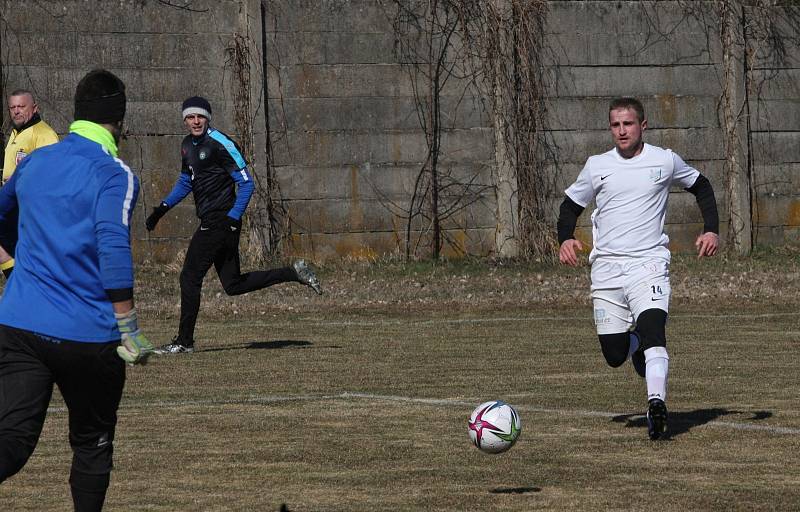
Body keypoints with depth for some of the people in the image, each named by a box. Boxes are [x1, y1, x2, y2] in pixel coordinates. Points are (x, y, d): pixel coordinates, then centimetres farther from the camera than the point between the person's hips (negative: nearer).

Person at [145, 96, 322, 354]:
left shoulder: (220, 144, -14)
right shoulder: (188, 145, 13)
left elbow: (246, 183, -14)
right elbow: (185, 181, 27)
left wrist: (232, 219, -22)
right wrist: (163, 207, 17)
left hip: (220, 221, -9)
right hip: (211, 223, 9)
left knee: (190, 277, -6)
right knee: (233, 285, 10)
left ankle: (184, 341, 1)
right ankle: (294, 273, 16)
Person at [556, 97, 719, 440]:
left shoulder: (665, 161, 5)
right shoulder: (597, 167, 8)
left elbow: (701, 186, 21)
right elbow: (571, 205, 20)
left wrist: (711, 230, 9)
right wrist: (566, 239, 0)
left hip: (649, 263, -2)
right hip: (606, 267, 3)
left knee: (652, 330, -28)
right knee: (614, 356, 2)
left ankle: (656, 402, -38)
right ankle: (636, 347, 37)